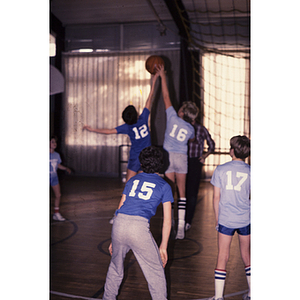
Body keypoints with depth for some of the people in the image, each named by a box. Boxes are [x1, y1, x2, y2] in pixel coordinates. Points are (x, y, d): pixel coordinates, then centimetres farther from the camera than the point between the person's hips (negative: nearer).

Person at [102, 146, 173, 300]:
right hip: (139, 227, -4)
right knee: (155, 272, 12)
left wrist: (115, 240, 31)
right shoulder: (164, 186, 14)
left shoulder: (132, 180, 23)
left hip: (119, 224, 4)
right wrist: (163, 247, 18)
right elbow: (167, 220, 11)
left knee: (115, 267, 27)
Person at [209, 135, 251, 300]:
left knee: (222, 257, 6)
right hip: (246, 219, 2)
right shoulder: (250, 171, -2)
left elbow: (216, 197, -1)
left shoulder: (220, 170, -4)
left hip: (225, 220, -1)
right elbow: (252, 198, 4)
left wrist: (217, 219, 9)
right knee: (246, 256, 17)